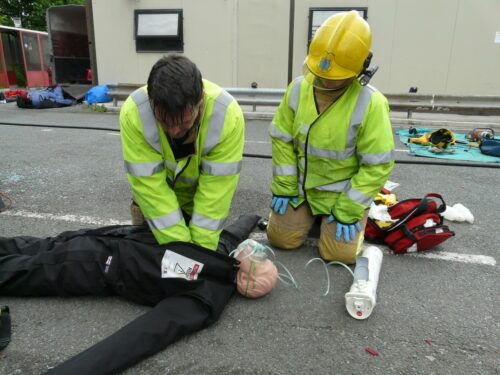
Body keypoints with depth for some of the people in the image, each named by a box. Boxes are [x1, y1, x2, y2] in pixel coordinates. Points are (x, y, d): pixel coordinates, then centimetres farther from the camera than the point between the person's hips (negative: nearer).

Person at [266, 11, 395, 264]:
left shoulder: (370, 104, -24)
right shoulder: (299, 88, -11)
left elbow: (377, 165, -19)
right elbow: (282, 139, -2)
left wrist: (348, 210, -18)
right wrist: (283, 187, -5)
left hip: (344, 192, -3)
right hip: (301, 185, 4)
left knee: (339, 254, -9)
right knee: (280, 238, 1)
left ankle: (360, 216, 21)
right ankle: (311, 212, 29)